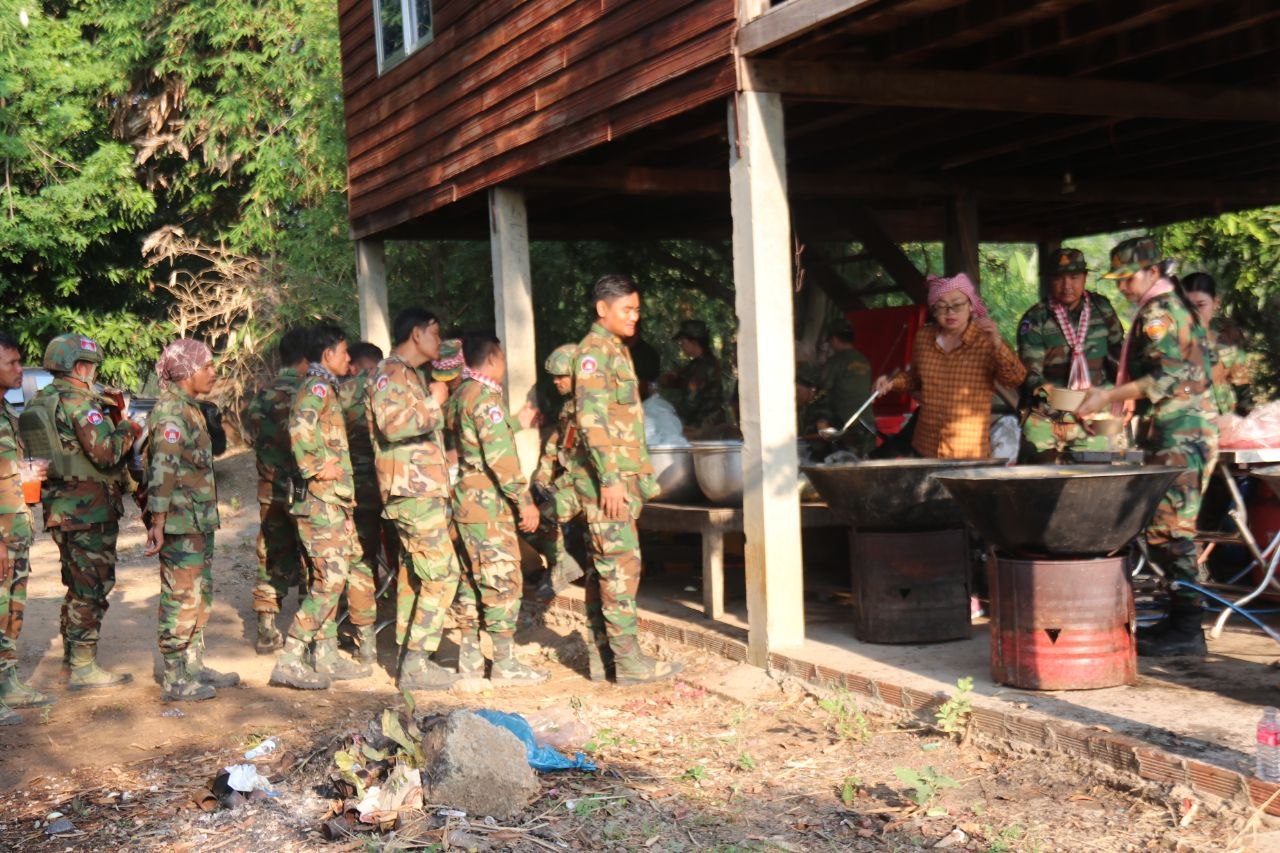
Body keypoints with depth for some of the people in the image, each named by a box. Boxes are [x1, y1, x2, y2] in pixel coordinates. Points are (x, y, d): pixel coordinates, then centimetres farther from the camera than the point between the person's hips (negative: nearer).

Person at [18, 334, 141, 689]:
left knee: (77, 585, 20)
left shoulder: (41, 403, 13)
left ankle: (72, 657, 30)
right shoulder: (79, 402, -16)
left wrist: (111, 421, 9)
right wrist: (128, 429, -5)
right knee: (92, 588, -4)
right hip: (90, 511, -9)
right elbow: (106, 452, -22)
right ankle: (83, 669, -1)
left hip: (62, 509, 9)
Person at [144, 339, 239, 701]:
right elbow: (163, 468, -22)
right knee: (181, 598, -4)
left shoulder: (189, 409, 16)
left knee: (201, 595, 16)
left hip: (200, 521, 10)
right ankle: (174, 679, 2)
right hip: (181, 523, -10)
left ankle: (194, 666, 26)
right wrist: (158, 524, -27)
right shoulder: (170, 412, -15)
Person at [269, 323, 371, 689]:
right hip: (320, 498, -10)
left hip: (331, 499, 10)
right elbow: (300, 426, -31)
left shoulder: (325, 388, 19)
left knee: (330, 578, 13)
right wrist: (317, 468, -22)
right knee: (330, 580, -11)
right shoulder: (317, 387, -12)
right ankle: (290, 661, -10)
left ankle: (327, 658, 20)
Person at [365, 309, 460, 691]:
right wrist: (433, 404, -14)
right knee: (442, 573, -11)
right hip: (413, 490, -10)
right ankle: (416, 663, -11)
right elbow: (393, 424, -25)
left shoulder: (411, 375, 21)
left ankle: (410, 657, 17)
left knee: (413, 574, 12)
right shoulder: (389, 373, -10)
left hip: (423, 490, 10)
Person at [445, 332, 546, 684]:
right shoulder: (485, 397, -15)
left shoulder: (458, 396, 14)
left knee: (471, 579, 13)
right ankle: (505, 664, -4)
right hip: (488, 503, -10)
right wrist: (525, 500, -19)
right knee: (503, 580, -6)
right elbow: (500, 455, -21)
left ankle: (469, 657, 17)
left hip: (465, 499, 10)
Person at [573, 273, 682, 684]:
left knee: (604, 565, 11)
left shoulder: (617, 350, 19)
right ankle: (628, 659, -7)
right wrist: (610, 478, -23)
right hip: (607, 479, -10)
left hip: (624, 476, 10)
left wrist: (642, 474, 22)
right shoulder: (593, 351, -11)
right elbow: (592, 419, -20)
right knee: (621, 564, -9)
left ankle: (600, 651, 17)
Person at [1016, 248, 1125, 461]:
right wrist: (1044, 389, -30)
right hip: (1046, 420, -2)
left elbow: (1118, 355, 16)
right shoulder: (1035, 319, -5)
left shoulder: (1101, 309, 6)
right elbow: (1030, 372, -10)